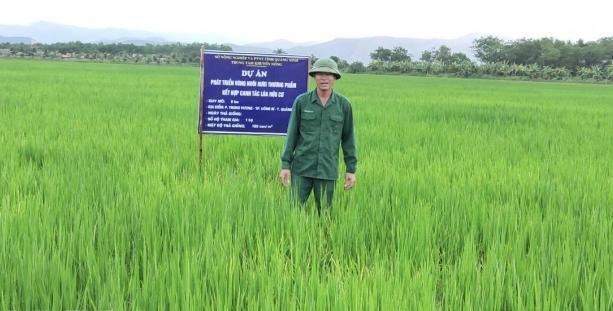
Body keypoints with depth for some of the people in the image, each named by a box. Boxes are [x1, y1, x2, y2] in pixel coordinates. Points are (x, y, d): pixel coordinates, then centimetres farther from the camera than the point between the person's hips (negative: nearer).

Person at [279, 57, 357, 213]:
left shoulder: (344, 104, -1)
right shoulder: (301, 101, -3)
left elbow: (348, 138, 5)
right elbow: (292, 134, 1)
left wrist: (351, 169, 3)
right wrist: (285, 165, -4)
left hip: (327, 170, 1)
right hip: (302, 167, 0)